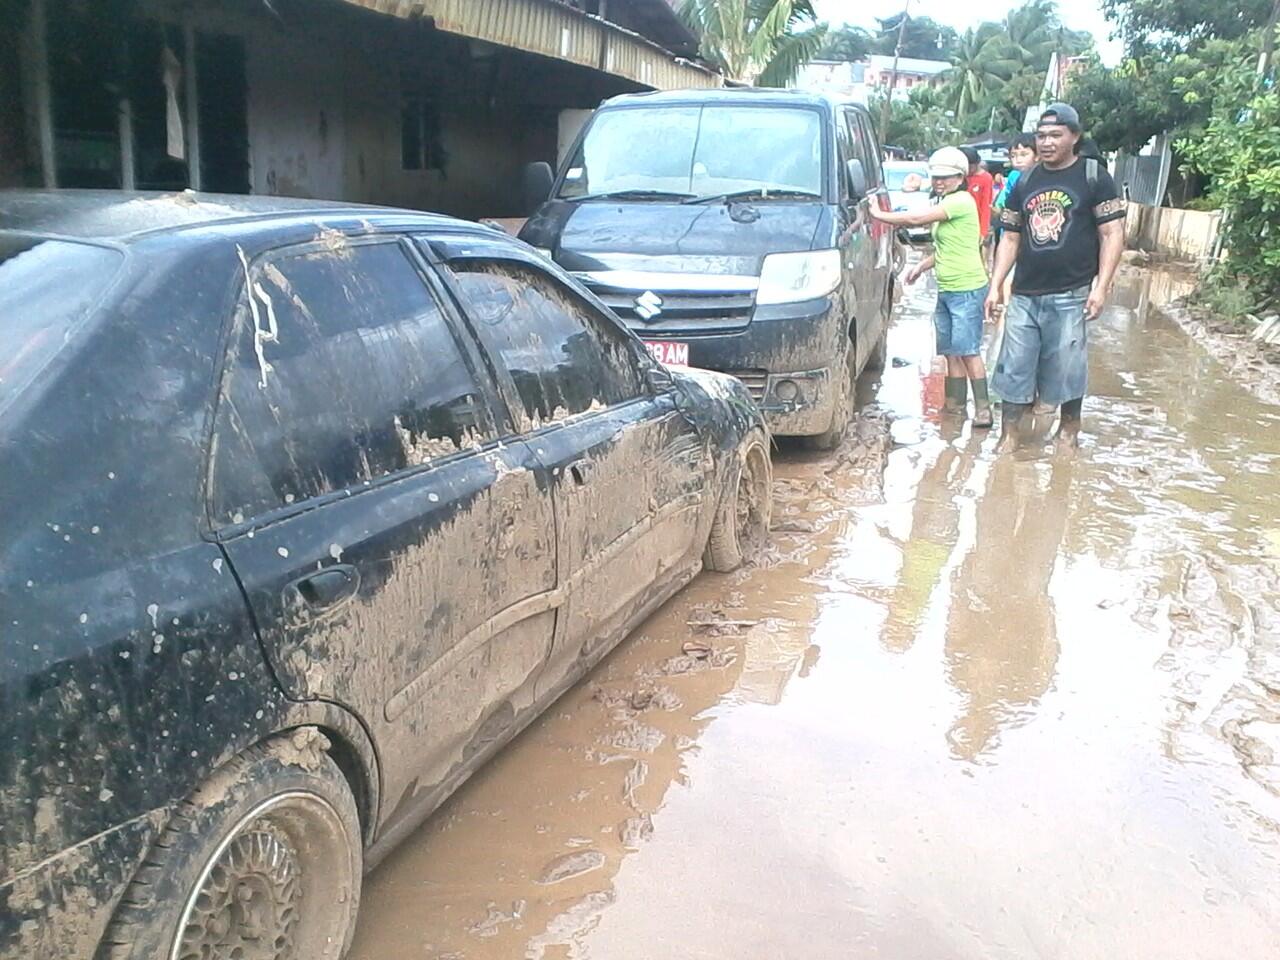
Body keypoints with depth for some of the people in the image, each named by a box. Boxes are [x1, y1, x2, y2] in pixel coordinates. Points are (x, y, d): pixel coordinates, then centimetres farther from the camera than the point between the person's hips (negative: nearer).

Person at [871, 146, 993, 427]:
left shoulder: (962, 200, -14)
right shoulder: (945, 205, 15)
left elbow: (916, 218, -21)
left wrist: (880, 215, -12)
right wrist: (923, 265, 10)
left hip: (966, 290, -9)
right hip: (946, 290, 9)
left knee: (968, 351, -8)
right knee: (952, 351, 12)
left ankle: (983, 408, -3)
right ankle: (955, 405, 19)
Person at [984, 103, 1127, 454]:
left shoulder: (1094, 177, -2)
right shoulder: (1025, 182, 11)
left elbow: (1112, 234, -5)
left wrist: (1101, 286, -13)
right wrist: (996, 286, 8)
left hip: (1071, 295, -4)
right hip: (1024, 295, 4)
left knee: (1068, 368, 5)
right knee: (1014, 367, 4)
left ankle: (1069, 430, 24)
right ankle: (1009, 435, 13)